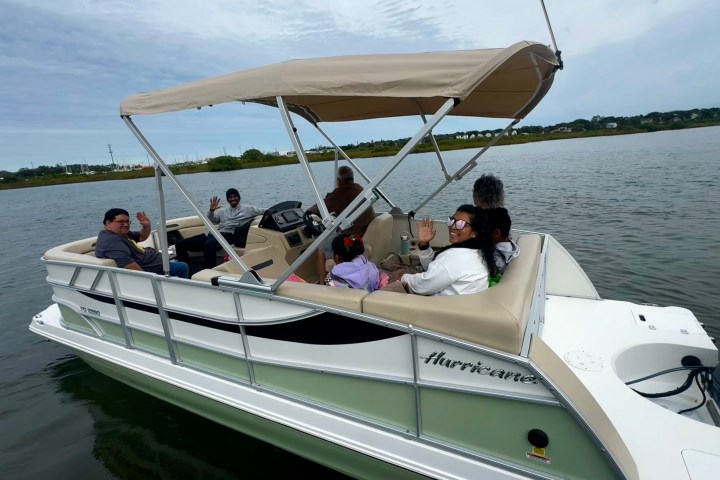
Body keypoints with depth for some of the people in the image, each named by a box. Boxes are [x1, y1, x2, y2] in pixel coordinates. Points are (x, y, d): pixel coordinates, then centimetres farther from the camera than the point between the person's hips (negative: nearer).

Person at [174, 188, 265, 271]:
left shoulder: (247, 209, 14)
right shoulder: (222, 211, 29)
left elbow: (264, 211, 7)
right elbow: (211, 221, 18)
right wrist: (211, 210, -1)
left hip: (228, 235, -6)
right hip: (214, 234, 7)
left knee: (209, 244, -43)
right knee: (180, 244, -7)